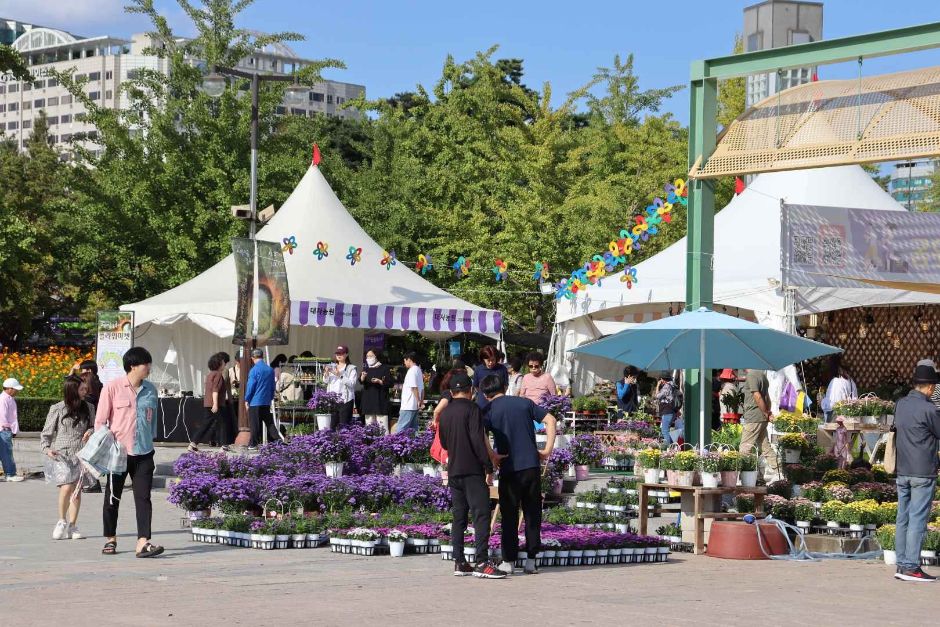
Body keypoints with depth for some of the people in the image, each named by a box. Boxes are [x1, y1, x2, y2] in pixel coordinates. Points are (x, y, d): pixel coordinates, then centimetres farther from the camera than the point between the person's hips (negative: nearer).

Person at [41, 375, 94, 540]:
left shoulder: (88, 408, 9)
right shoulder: (57, 409, -1)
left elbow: (93, 426, 19)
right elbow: (46, 433, 4)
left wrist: (90, 432, -4)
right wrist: (47, 449, -13)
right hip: (63, 454, -4)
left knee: (77, 490, 3)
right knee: (67, 488, -17)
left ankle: (72, 526, 11)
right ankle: (62, 522, 3)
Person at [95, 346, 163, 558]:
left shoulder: (150, 390, 8)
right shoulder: (112, 388, -5)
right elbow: (100, 421, -2)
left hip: (144, 453, 3)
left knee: (143, 497, -8)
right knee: (113, 497, 10)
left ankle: (143, 543, -14)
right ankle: (110, 539, 25)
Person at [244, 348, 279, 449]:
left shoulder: (254, 370, -13)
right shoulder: (270, 370, 4)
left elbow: (250, 386, -11)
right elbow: (273, 386, 11)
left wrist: (246, 400, 0)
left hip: (255, 402, -5)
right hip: (266, 402, 5)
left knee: (255, 424, 1)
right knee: (269, 423, 11)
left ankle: (253, 444, 5)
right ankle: (277, 441, 6)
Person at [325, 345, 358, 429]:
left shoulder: (351, 368, 2)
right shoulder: (332, 367, 18)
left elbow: (352, 383, -12)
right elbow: (326, 381, 10)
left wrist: (340, 375, -19)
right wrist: (327, 373, -10)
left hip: (345, 400, -5)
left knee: (344, 424, -10)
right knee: (332, 424, 1)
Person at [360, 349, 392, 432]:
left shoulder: (384, 369, 3)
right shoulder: (366, 369, 16)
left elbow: (389, 383, -1)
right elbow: (360, 381, 0)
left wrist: (379, 381, -16)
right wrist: (362, 377, -22)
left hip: (380, 401, -5)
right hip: (368, 401, 5)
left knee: (382, 425, -10)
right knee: (369, 425, 7)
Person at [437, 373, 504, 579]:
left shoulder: (445, 413, 13)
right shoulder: (471, 409, -9)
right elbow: (478, 440, -16)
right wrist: (488, 467, -13)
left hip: (453, 471, 7)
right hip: (472, 471, -7)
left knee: (459, 516, 10)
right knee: (481, 514, -9)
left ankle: (459, 562, 8)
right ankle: (482, 563, -16)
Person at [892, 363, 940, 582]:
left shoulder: (900, 405, 7)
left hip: (902, 471, 7)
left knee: (903, 519, 10)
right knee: (918, 519, -4)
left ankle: (902, 565, 12)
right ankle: (911, 567, -5)